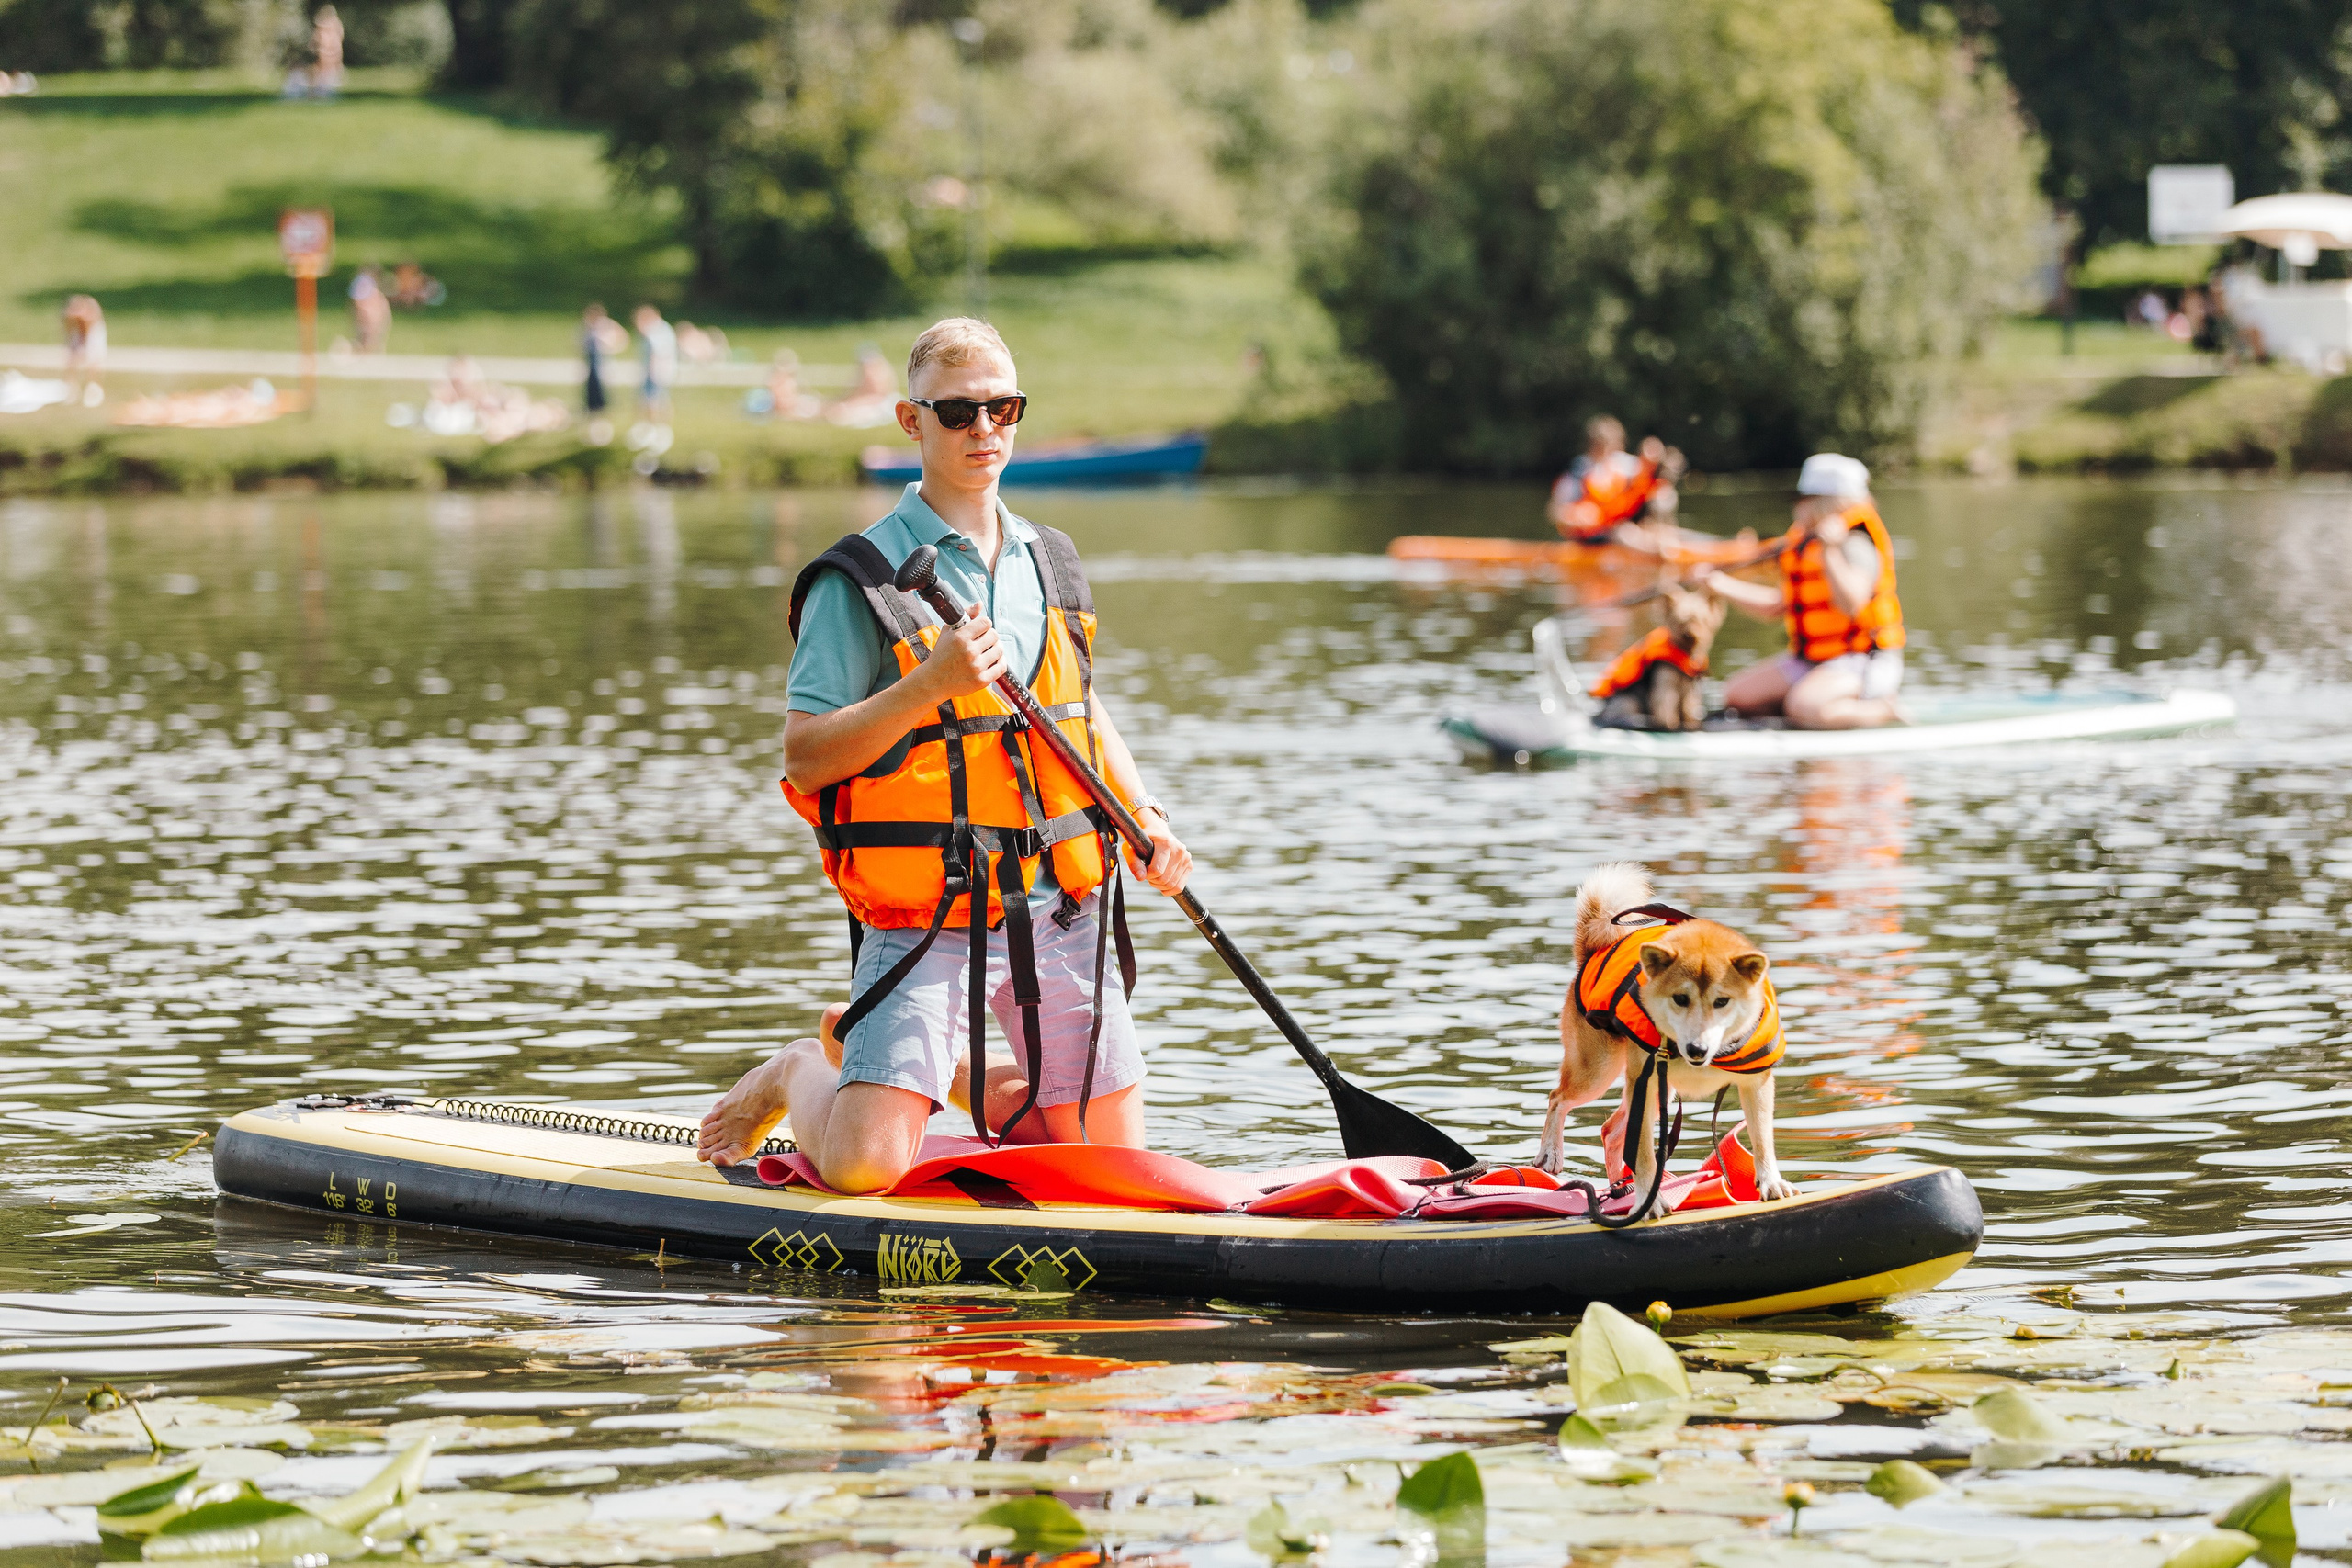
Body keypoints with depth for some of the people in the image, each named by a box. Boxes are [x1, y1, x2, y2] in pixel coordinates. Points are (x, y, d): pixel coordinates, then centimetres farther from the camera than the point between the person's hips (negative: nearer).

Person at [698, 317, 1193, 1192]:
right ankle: (801, 1077, 17)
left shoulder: (1050, 565, 11)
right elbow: (804, 757, -13)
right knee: (863, 1170, -18)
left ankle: (976, 1087, 31)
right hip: (926, 922, -5)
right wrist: (931, 684, -25)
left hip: (1061, 914, 5)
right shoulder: (860, 581, -8)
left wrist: (1142, 816, 8)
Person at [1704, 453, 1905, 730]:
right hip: (1809, 662, 10)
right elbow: (1778, 604, 21)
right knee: (1738, 696, 2)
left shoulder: (1855, 543, -16)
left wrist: (1831, 552, -33)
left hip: (1862, 663, -10)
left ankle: (1881, 711, -9)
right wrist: (1721, 584, 18)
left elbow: (1852, 605, -30)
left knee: (1804, 709, -35)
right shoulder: (1803, 543, 13)